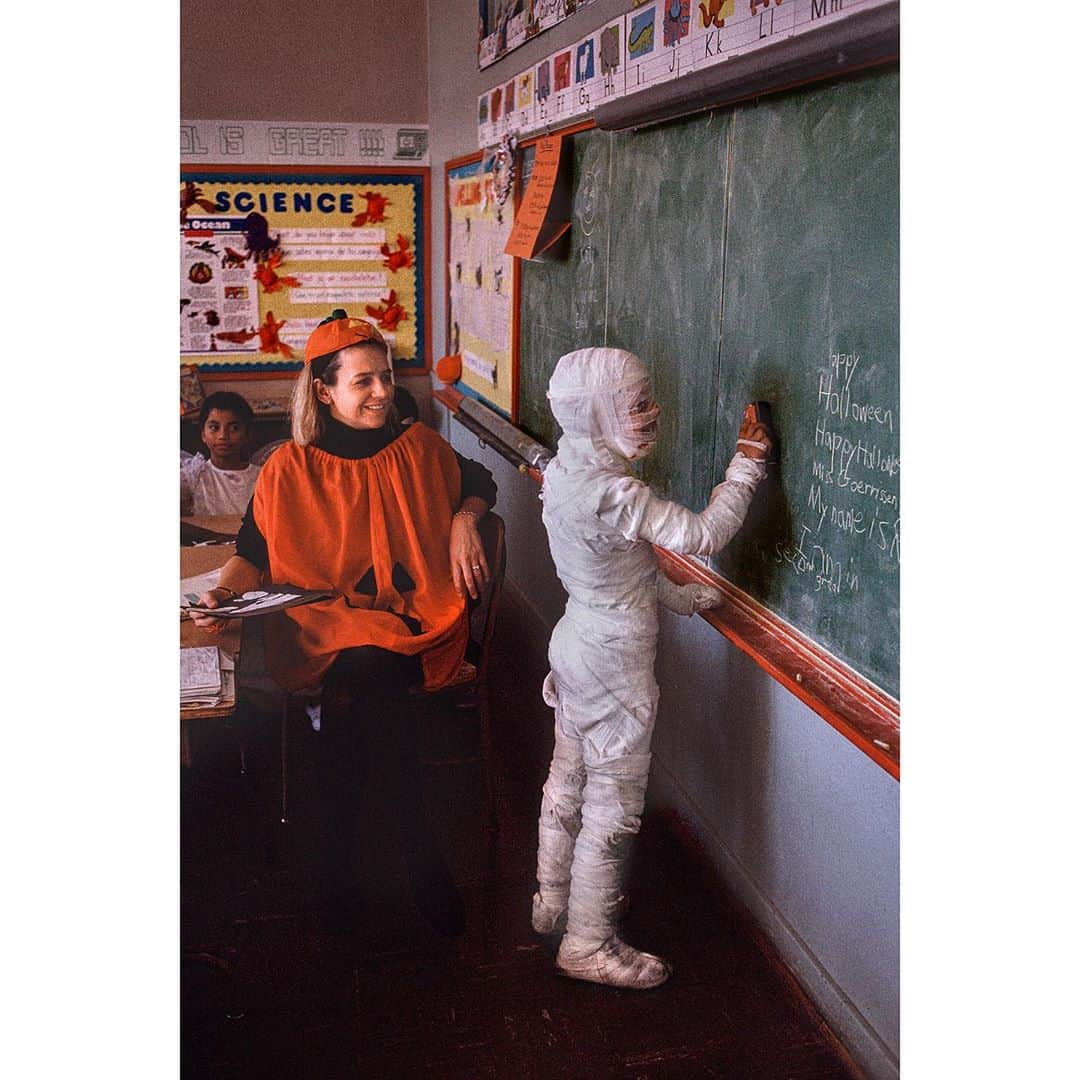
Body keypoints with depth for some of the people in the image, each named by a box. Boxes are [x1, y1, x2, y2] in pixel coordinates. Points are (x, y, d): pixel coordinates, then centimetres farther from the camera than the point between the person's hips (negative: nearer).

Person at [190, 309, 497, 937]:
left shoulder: (421, 450, 9)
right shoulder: (290, 470, 3)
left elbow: (480, 483, 27)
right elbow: (253, 553, 7)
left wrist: (465, 519, 6)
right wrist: (227, 593, -13)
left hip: (417, 622, 1)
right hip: (323, 624, -1)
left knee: (362, 673, -33)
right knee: (364, 674, -35)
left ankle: (344, 854, -16)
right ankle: (420, 851, -18)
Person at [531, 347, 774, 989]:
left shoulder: (563, 474, 1)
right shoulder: (615, 494, -28)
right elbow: (703, 535, -31)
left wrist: (681, 596, 12)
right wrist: (748, 461, -20)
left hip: (578, 642, 9)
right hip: (615, 664, -9)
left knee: (569, 781, 23)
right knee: (613, 809, 5)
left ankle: (554, 901, 42)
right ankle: (589, 944, 20)